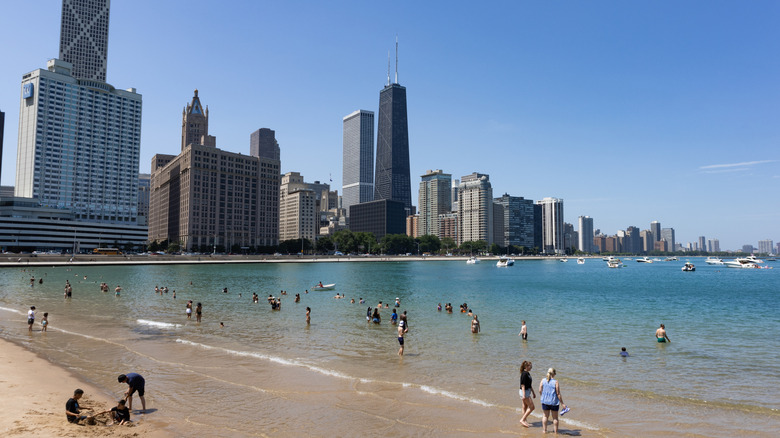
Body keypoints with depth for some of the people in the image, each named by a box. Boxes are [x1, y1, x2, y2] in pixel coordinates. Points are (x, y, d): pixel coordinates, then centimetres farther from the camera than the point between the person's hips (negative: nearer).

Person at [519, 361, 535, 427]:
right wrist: (524, 395, -25)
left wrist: (533, 393, 24)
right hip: (524, 392, -9)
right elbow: (523, 385, -22)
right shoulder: (524, 374, -19)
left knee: (525, 407, 13)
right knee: (532, 407, -6)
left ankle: (525, 422, 20)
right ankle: (522, 420, -2)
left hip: (528, 391, 9)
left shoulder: (528, 373, 11)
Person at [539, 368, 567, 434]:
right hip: (554, 402, -3)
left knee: (545, 416, 18)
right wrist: (562, 403, -5)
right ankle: (556, 431, 21)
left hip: (545, 401, 3)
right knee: (555, 417, 14)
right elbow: (558, 394, -13)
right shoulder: (555, 382, -15)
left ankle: (544, 430, 23)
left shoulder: (543, 380, -5)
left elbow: (540, 391, -1)